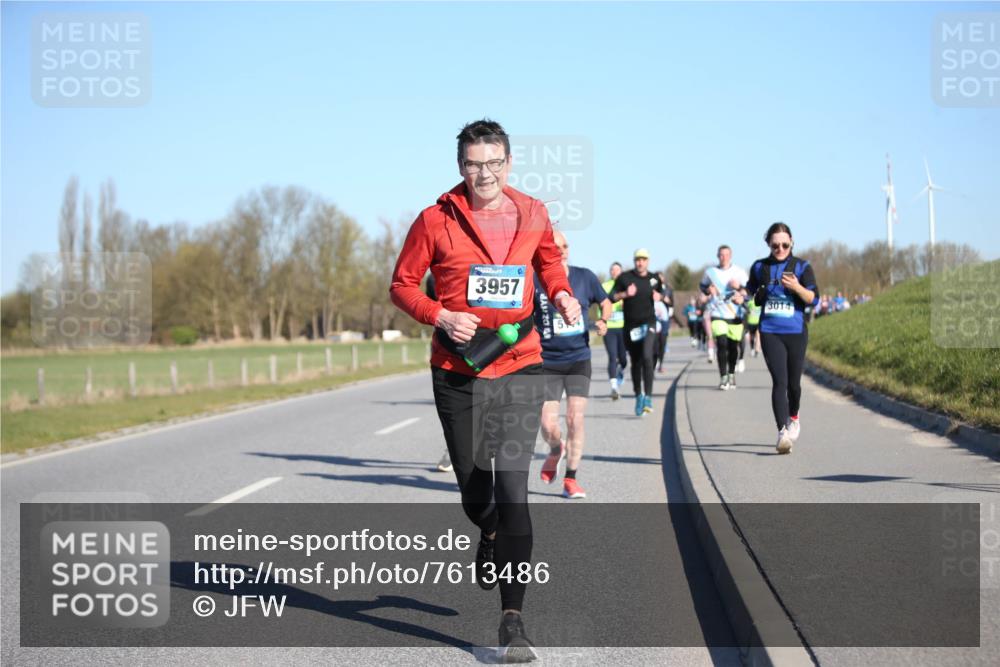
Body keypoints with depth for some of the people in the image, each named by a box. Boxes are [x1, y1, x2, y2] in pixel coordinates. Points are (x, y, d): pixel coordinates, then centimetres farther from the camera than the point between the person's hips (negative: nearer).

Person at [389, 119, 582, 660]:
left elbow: (548, 260, 21)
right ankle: (491, 539, 49)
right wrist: (440, 317, -15)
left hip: (519, 368, 0)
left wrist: (561, 294, 0)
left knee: (512, 488, -13)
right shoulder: (437, 220, -4)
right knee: (474, 492, 11)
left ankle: (513, 617, -11)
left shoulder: (532, 215, 2)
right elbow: (402, 284, 2)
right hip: (457, 372, 0)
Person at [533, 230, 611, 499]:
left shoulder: (585, 277, 2)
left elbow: (606, 303, 16)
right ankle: (556, 450, 32)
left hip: (579, 359, 1)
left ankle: (571, 480, 6)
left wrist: (603, 321, -4)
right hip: (547, 363, -1)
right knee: (548, 425, -5)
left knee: (575, 420, -7)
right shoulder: (535, 281, -5)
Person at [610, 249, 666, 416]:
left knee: (647, 357, -21)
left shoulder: (654, 279, 7)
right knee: (635, 362, 9)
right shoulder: (625, 278, 0)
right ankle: (638, 396, 27)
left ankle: (648, 397, -19)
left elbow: (662, 293, 25)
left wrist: (659, 296, 2)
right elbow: (612, 298, -2)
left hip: (648, 323, 0)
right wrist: (625, 294, -19)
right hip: (631, 325, 1)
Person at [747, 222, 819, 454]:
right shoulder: (759, 267, 8)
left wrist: (797, 287, -22)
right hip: (770, 332, 0)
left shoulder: (802, 267, 2)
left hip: (796, 332, 0)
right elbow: (750, 293, 26)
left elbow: (813, 298, -7)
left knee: (793, 382, 11)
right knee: (779, 381, -13)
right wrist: (758, 294, 7)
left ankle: (793, 417, 40)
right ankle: (783, 431, -20)